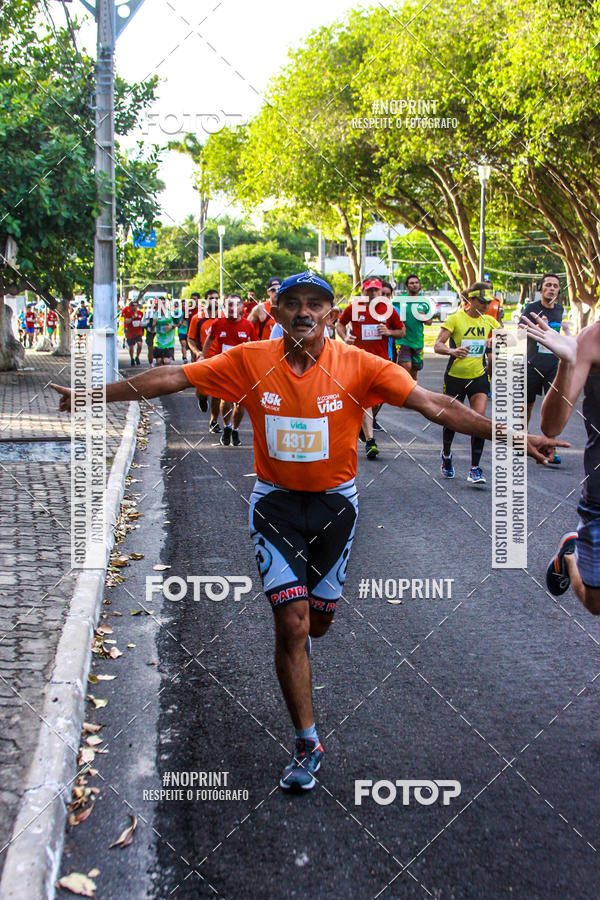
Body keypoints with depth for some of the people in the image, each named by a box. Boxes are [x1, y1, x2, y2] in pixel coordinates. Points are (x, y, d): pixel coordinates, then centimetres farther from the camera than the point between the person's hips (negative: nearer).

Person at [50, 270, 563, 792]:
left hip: (335, 503, 1)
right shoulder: (250, 362, -12)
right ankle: (308, 744, 10)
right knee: (292, 622, -7)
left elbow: (435, 405, -17)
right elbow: (171, 378, -6)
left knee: (318, 621, 13)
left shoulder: (359, 366, -14)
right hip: (275, 502, -1)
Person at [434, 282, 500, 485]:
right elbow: (438, 346, -14)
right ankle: (446, 454, 38)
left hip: (479, 376, 2)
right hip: (455, 376, -2)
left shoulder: (489, 321, 4)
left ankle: (475, 469, -7)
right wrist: (452, 350, -35)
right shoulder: (455, 318, -9)